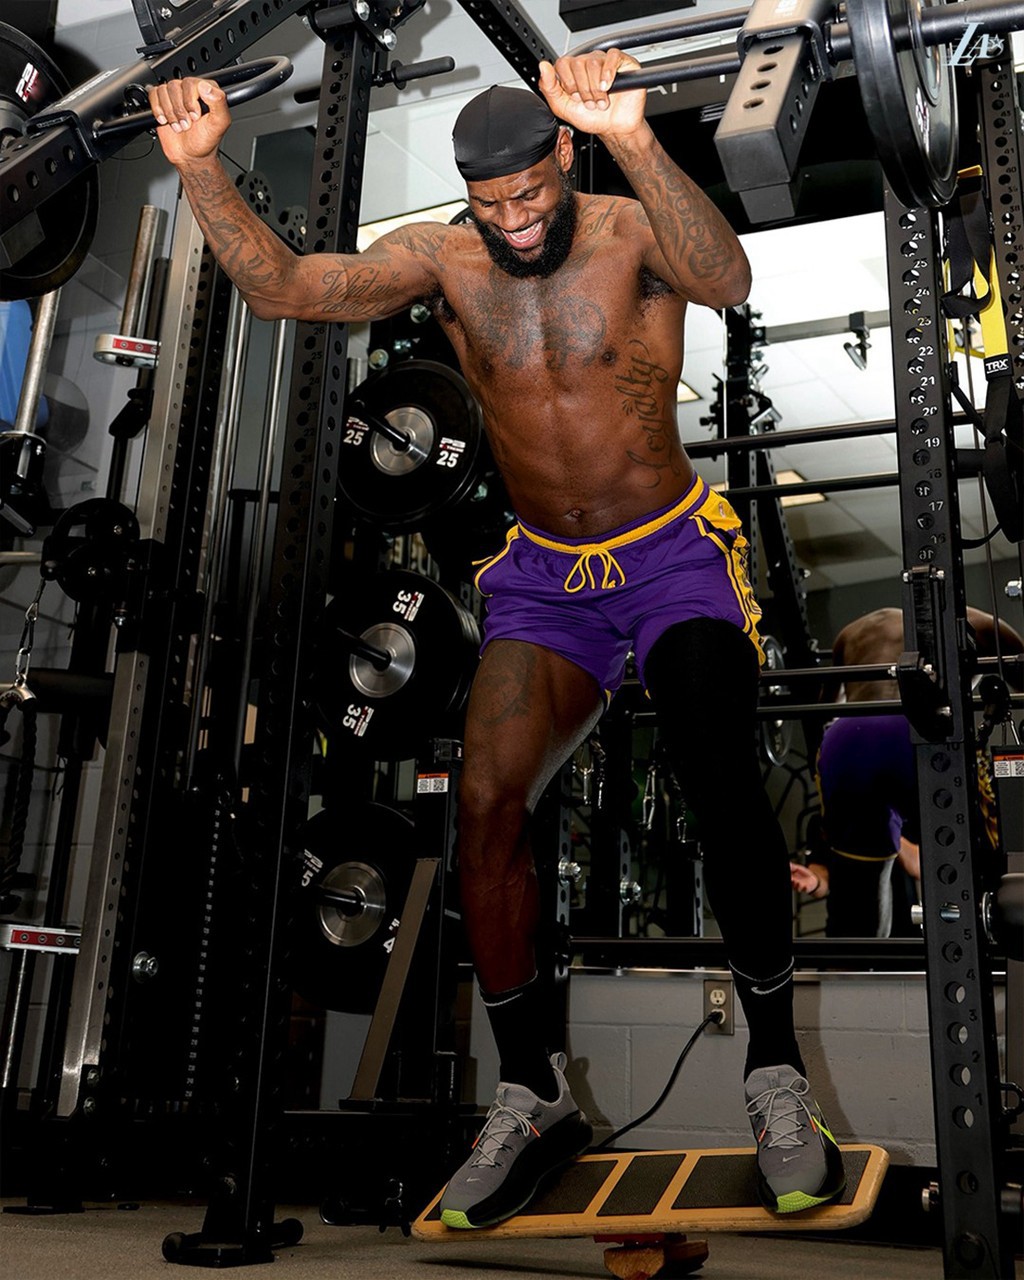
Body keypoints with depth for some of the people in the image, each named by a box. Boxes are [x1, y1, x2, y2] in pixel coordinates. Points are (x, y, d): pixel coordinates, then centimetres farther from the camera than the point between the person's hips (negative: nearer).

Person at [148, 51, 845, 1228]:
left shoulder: (629, 234, -12)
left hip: (675, 555, -2)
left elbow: (726, 280, -35)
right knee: (486, 798, -17)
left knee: (720, 784, -24)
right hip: (544, 574, 3)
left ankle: (776, 1076, -4)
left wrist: (636, 142, -50)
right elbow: (282, 288, -10)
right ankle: (529, 1097, 0)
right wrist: (199, 167, -24)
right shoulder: (443, 261, -2)